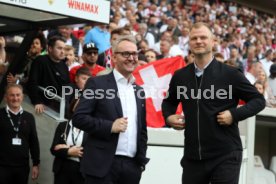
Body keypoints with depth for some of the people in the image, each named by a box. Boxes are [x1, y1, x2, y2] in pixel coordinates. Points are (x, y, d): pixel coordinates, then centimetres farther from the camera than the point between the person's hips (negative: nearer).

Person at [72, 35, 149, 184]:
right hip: (102, 165, -5)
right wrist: (110, 126, -17)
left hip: (132, 166, 5)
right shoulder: (97, 83, -1)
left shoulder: (139, 91, 16)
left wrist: (141, 161, 10)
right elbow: (78, 118, -7)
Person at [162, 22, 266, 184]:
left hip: (225, 156, -4)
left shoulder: (230, 74, -4)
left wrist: (235, 114, -13)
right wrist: (168, 117, 5)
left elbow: (259, 100, 0)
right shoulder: (180, 76, 7)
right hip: (192, 157, 4)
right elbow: (169, 102, 25)